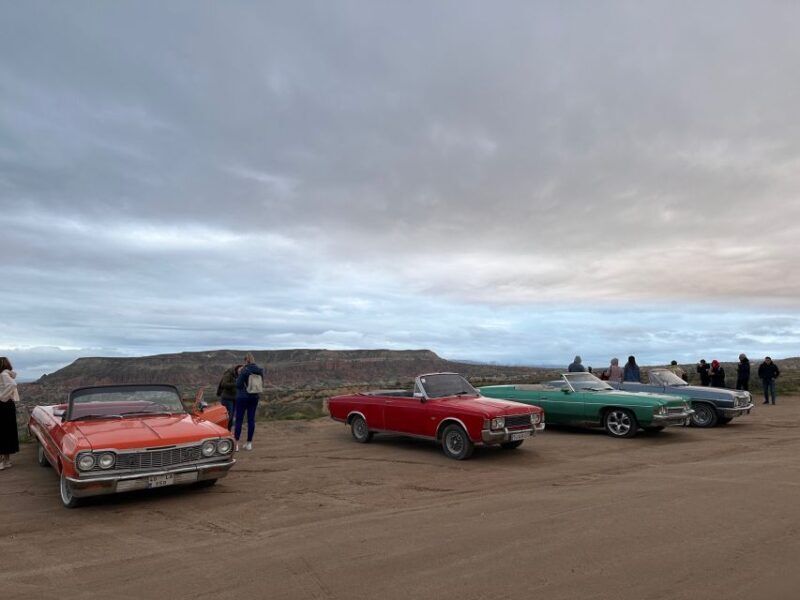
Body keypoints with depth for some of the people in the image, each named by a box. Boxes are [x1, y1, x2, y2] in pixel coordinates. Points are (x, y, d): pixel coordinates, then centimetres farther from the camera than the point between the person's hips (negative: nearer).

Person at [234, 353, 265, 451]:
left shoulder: (244, 371, -15)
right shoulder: (260, 370, 0)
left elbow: (238, 385, -13)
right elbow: (261, 385, 8)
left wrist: (239, 375, 0)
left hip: (242, 397, -5)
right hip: (254, 397, 5)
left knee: (239, 420, 2)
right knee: (251, 419, 9)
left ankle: (236, 444, 3)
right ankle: (249, 443, 13)